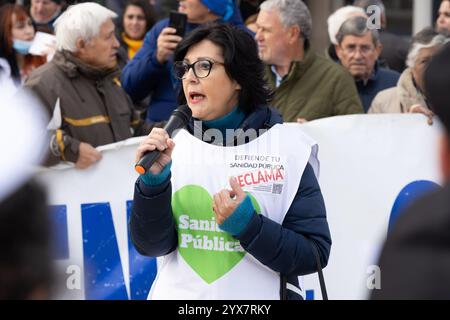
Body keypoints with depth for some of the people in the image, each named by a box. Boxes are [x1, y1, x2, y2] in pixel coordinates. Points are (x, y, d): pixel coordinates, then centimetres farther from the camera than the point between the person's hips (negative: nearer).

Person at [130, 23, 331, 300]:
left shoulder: (287, 149, -9)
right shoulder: (173, 147, -3)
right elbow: (151, 245, -7)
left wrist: (247, 225, -23)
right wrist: (153, 181, -21)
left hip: (256, 297, -2)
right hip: (178, 293, 2)